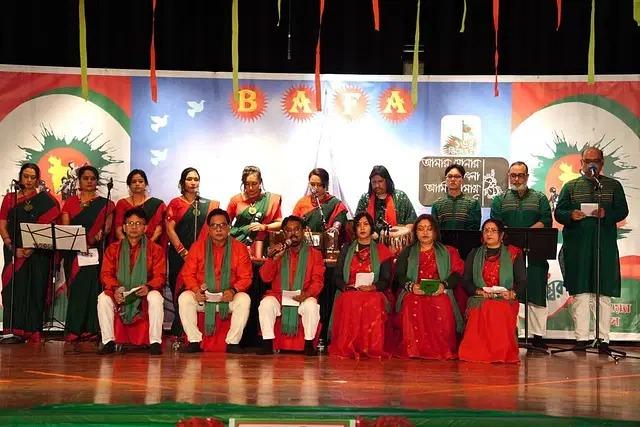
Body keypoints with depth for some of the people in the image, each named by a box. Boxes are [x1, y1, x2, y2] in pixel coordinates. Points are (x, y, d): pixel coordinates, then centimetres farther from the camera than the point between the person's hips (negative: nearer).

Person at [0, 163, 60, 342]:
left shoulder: (45, 200, 6)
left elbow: (49, 226, -4)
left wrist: (33, 247, -16)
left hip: (38, 252, -1)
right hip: (15, 252, 1)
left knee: (36, 289, -2)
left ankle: (33, 331, 0)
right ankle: (15, 331, -2)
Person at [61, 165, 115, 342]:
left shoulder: (105, 204, 10)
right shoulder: (70, 203, 14)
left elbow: (107, 228, 2)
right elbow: (64, 228, 7)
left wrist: (100, 234, -20)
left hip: (95, 252, -1)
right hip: (74, 253, 1)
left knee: (92, 288, -7)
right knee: (76, 288, -2)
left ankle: (91, 329, -5)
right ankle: (74, 329, 1)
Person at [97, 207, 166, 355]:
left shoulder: (155, 249, 4)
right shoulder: (113, 249, 9)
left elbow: (160, 276, -4)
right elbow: (106, 274, -1)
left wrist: (148, 287, -26)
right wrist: (115, 289, -22)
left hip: (144, 293, -1)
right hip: (119, 294, 1)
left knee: (156, 298, -34)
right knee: (103, 298, -28)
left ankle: (155, 342, -27)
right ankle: (108, 342, -21)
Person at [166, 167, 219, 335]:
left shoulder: (208, 204, 15)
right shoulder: (176, 203, 6)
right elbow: (170, 229, -1)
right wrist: (183, 252, -8)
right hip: (179, 255, -2)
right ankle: (178, 333, 0)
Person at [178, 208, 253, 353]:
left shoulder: (239, 248, 0)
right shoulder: (198, 246, 2)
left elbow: (246, 277, 0)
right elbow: (187, 273, 2)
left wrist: (233, 290, -19)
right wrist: (196, 290, -17)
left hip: (228, 298, -1)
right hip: (202, 297, 1)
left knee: (244, 299, -31)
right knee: (184, 298, -27)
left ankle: (233, 342, -20)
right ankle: (194, 341, -18)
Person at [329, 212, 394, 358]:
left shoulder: (381, 251, 16)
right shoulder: (346, 249, 22)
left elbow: (386, 280, 8)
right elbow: (337, 277, 15)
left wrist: (372, 287, -13)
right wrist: (346, 286, -8)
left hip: (373, 293, -1)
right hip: (348, 292, 1)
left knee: (373, 303, -37)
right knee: (349, 302, -36)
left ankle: (371, 349, -34)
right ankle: (346, 348, -32)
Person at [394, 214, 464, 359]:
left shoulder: (447, 252, 21)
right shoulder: (407, 252, 23)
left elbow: (457, 273, 7)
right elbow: (399, 275, 10)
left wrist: (444, 285, -13)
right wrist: (411, 286, -11)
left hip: (439, 293, 0)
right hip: (414, 293, 1)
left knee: (442, 307, -35)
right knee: (412, 305, -35)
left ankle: (441, 351, -25)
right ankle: (413, 350, -27)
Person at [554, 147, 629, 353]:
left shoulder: (613, 186, 13)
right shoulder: (571, 186, 14)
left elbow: (622, 211, 3)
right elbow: (558, 212, 7)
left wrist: (606, 214, -17)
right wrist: (571, 215, -14)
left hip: (605, 247, 0)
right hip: (577, 247, 0)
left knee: (604, 293, -1)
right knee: (580, 293, -2)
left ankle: (604, 339, 3)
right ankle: (581, 338, 1)